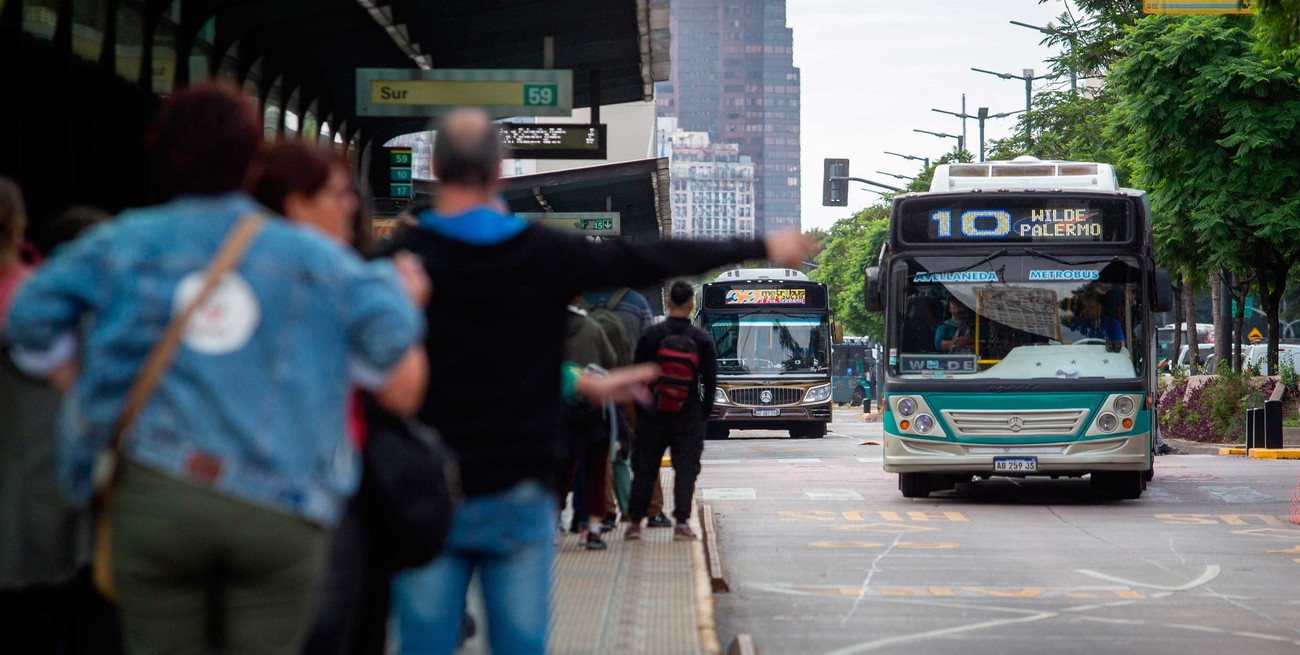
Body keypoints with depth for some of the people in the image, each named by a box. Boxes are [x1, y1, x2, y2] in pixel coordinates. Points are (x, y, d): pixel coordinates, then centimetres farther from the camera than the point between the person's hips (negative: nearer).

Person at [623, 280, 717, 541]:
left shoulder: (650, 336, -3)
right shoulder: (702, 339, -4)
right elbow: (710, 380, -1)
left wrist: (639, 410, 10)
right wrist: (705, 412, 9)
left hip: (653, 413, 1)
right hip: (689, 413, -1)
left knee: (644, 468, 8)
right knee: (686, 467, 2)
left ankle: (635, 521, 7)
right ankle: (682, 522, -5)